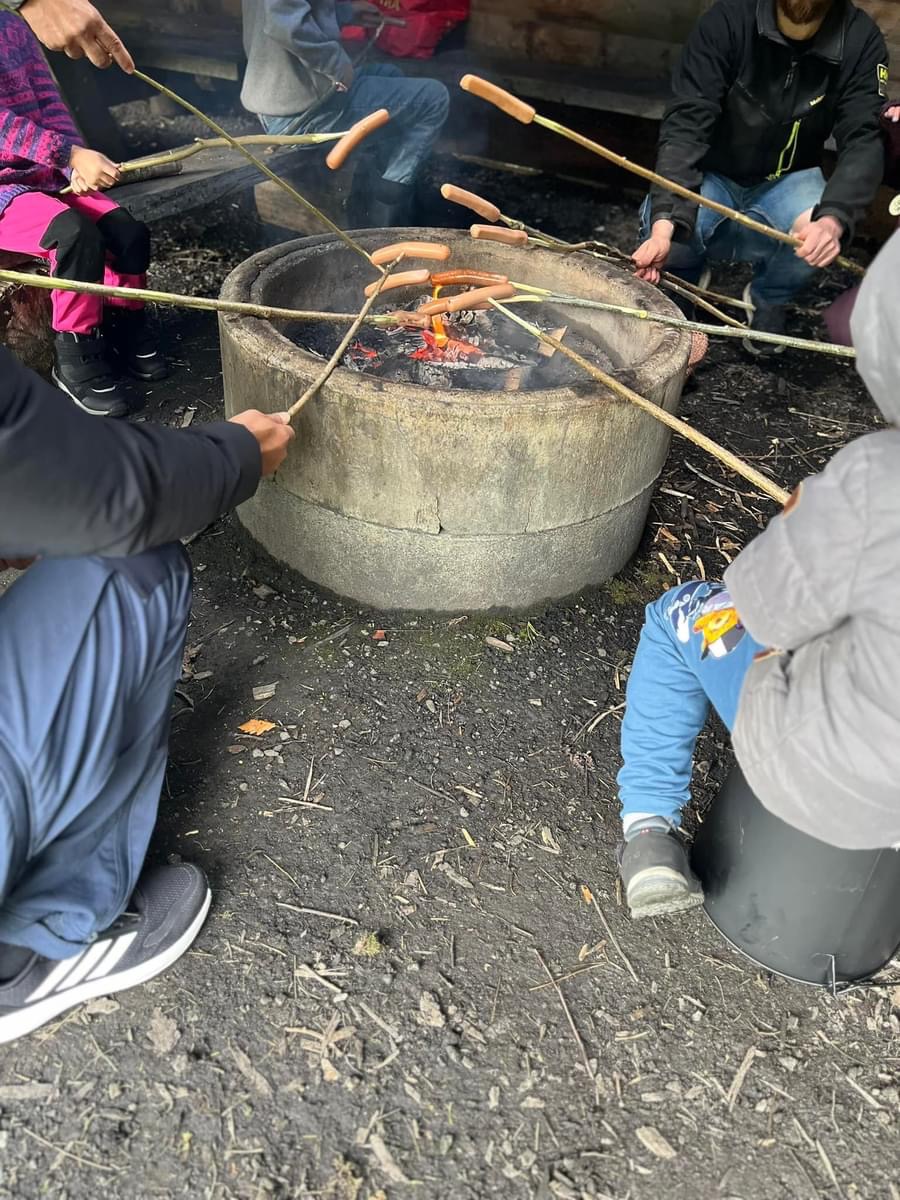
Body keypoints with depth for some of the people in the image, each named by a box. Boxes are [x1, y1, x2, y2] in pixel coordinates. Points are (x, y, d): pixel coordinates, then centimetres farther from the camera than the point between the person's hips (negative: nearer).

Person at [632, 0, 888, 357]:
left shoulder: (861, 41, -14)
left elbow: (863, 142, -22)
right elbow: (686, 123, -28)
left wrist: (833, 219, -44)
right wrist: (664, 223, -44)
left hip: (787, 181, 1)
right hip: (712, 176, -1)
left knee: (817, 234, -32)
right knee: (673, 232, -33)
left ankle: (767, 300, 5)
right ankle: (684, 283, 7)